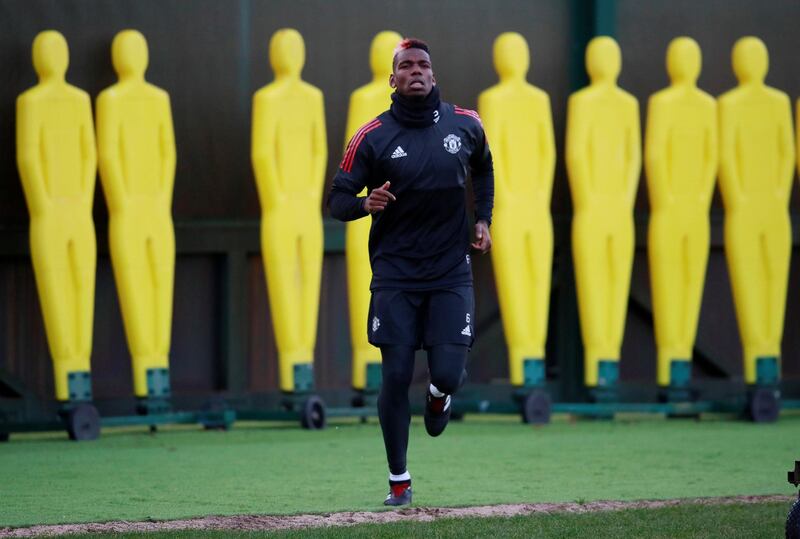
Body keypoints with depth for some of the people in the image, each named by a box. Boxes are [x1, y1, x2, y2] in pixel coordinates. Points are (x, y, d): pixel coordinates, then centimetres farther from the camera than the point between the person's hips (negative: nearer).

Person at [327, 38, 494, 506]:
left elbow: (483, 168, 24)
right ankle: (399, 481, 11)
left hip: (451, 273, 1)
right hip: (395, 275, -1)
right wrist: (365, 204, -25)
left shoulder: (465, 125, 2)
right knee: (395, 377, -4)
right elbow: (338, 200, -3)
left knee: (449, 374, -12)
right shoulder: (372, 137, -5)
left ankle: (439, 395, 28)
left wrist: (483, 219, 13)